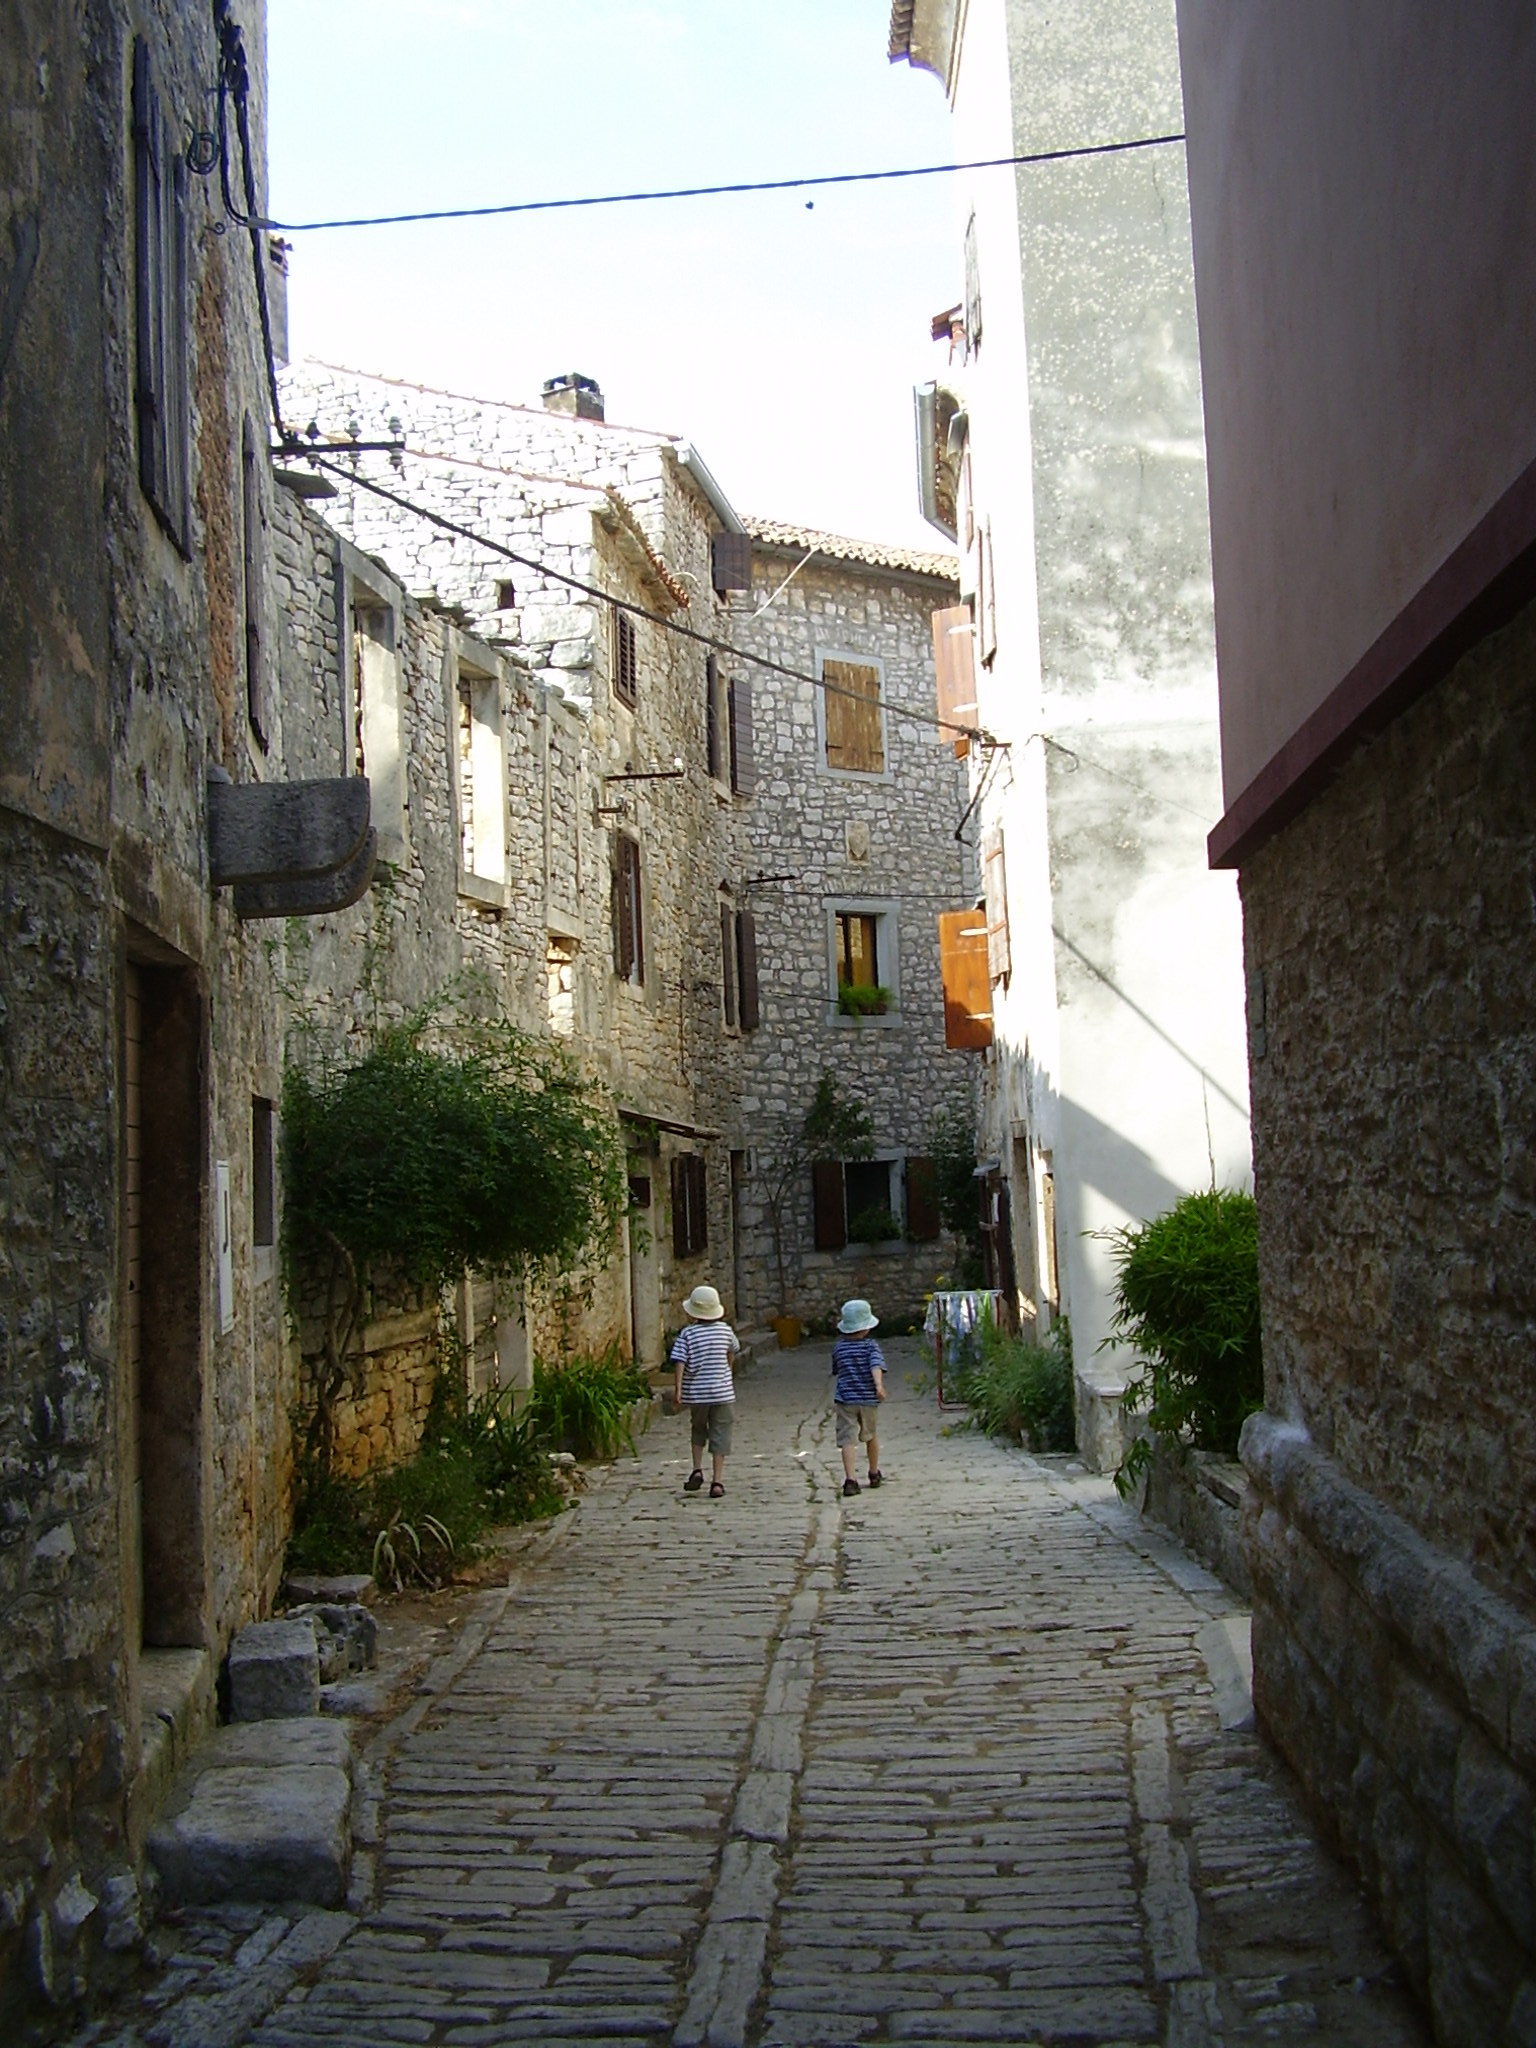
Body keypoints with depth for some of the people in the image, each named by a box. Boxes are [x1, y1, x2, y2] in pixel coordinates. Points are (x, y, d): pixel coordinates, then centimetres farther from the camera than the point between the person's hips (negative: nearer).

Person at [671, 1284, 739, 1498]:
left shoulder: (688, 1333, -8)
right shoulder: (725, 1330, 1)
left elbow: (680, 1362, -15)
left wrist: (677, 1388, -12)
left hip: (696, 1391, 0)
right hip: (722, 1391, 0)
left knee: (698, 1429, 22)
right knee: (720, 1434, 5)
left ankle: (697, 1469, 10)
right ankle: (717, 1481, 2)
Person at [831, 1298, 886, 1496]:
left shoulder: (839, 1347, 2)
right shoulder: (870, 1345, -6)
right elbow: (876, 1366, -23)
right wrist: (879, 1385, -34)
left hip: (845, 1398, 0)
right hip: (868, 1398, 0)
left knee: (848, 1439, -5)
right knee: (872, 1436, 21)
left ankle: (850, 1479, -19)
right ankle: (874, 1473, 36)